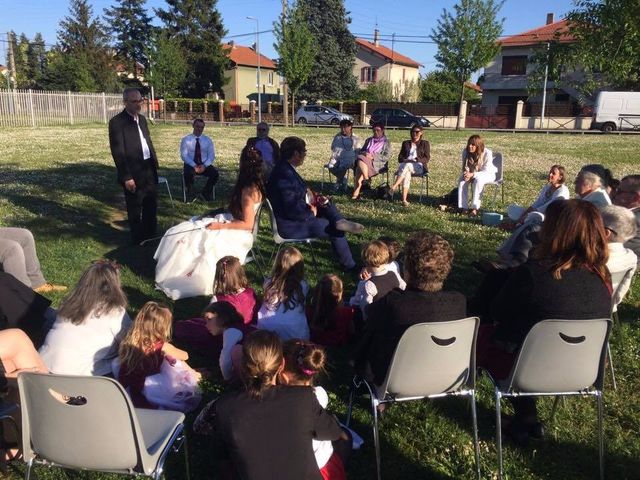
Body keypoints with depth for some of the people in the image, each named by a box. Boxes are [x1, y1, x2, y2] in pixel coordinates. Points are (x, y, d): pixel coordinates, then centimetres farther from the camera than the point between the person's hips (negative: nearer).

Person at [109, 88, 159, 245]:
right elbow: (118, 152, -16)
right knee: (135, 210, 7)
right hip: (133, 173, -7)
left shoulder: (142, 118, 10)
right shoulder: (117, 122, -13)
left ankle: (151, 237, 33)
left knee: (151, 206, 17)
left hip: (149, 170, 7)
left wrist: (155, 164, 12)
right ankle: (139, 241, 21)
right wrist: (127, 177, -19)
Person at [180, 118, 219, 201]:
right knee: (188, 174, -37)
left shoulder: (207, 140, 9)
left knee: (215, 173, -27)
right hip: (190, 165, -2)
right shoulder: (186, 139, 2)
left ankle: (206, 192, -3)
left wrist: (204, 165, -16)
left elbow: (211, 156, 3)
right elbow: (184, 155, -6)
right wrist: (194, 166, -21)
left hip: (204, 165, 2)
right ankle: (189, 193, -7)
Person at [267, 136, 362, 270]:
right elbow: (293, 210, -28)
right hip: (290, 225, -10)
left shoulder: (286, 168, 5)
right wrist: (311, 212, -10)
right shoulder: (285, 174, -27)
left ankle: (340, 222, -14)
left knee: (326, 204, 13)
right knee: (335, 229, -2)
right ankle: (349, 264, 11)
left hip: (296, 214, 10)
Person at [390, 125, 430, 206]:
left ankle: (394, 186, -52)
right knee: (407, 172, -37)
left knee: (407, 166, -38)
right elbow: (400, 157, 17)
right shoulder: (405, 143, 25)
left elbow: (427, 158, 5)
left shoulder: (425, 143, 16)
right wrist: (405, 160, -6)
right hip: (405, 164, 2)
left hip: (418, 166, -2)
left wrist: (416, 160, -11)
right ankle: (404, 200, -52)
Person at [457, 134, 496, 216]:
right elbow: (465, 167, -3)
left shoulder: (487, 153, -26)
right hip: (472, 174, 5)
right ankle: (464, 207, -26)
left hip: (488, 174, -4)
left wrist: (472, 174, -40)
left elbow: (486, 171, -26)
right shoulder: (465, 152, -14)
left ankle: (475, 208, -37)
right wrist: (466, 173, -28)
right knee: (462, 180, -25)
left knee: (478, 179, -36)